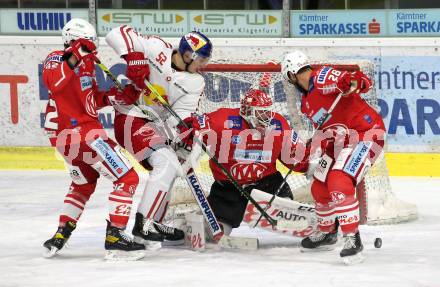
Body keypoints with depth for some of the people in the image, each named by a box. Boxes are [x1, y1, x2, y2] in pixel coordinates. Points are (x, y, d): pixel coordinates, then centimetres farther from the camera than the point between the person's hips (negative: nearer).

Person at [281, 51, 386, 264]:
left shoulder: (323, 78, -16)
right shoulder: (307, 103, 15)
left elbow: (365, 83, -27)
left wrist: (353, 81, -48)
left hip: (366, 133, -10)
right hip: (341, 140, 10)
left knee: (339, 184, -25)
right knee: (320, 188, 16)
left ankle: (353, 239, -20)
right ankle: (326, 233, 39)